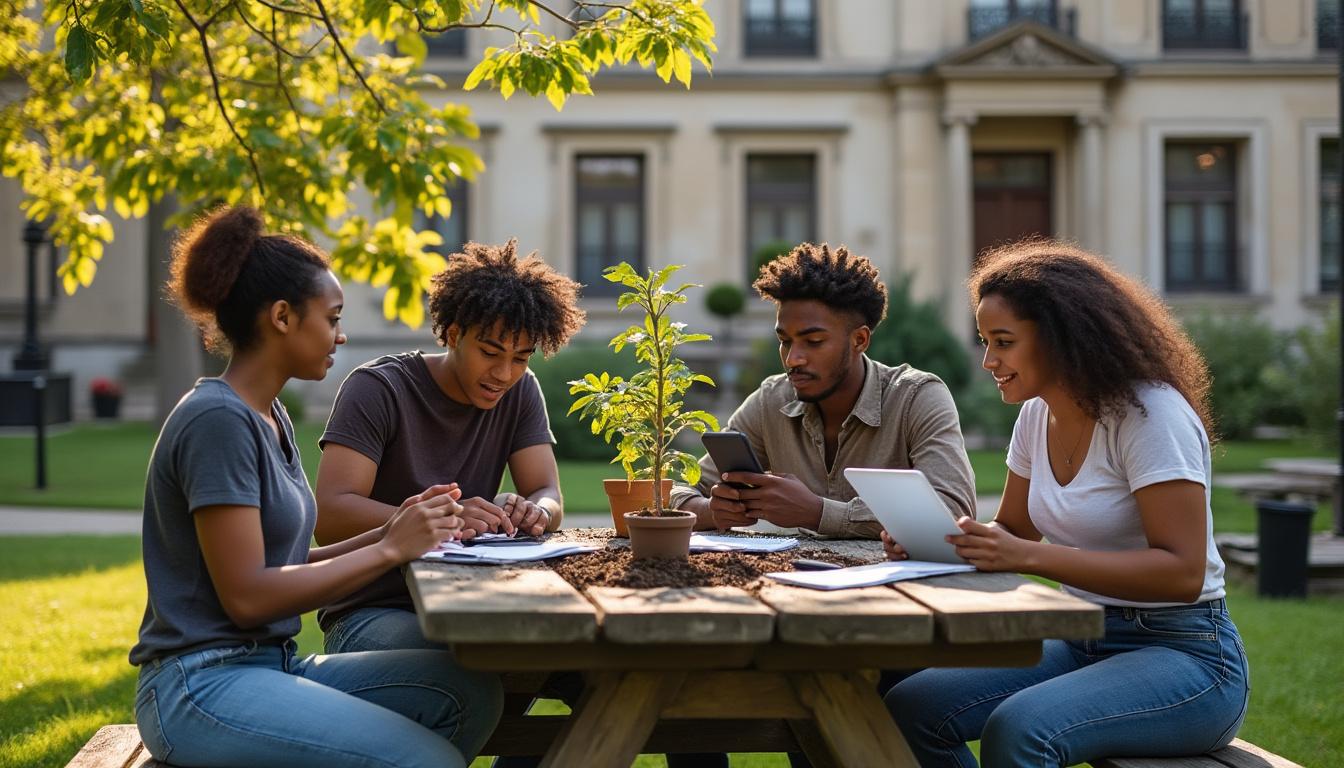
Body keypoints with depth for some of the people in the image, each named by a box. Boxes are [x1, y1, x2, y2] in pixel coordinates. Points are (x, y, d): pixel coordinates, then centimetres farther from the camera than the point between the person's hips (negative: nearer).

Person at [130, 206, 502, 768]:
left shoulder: (270, 419, 15)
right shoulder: (218, 421, -14)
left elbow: (286, 565, 11)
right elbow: (246, 595, -18)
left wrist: (389, 534, -2)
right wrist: (389, 550, -14)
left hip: (271, 664, 9)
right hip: (201, 686, -9)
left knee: (471, 693, -8)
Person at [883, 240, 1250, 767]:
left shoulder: (1150, 415, -16)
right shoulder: (1038, 415, 8)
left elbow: (1182, 572, -23)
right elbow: (1014, 530, 16)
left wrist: (1027, 556, -31)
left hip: (1181, 655, -8)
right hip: (1082, 644, 8)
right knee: (909, 709, -10)